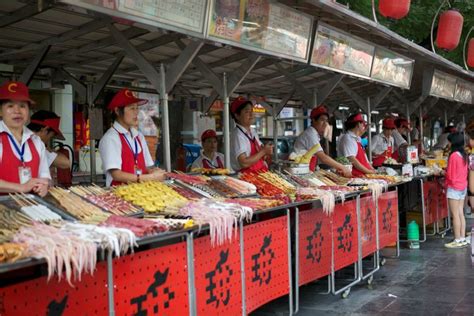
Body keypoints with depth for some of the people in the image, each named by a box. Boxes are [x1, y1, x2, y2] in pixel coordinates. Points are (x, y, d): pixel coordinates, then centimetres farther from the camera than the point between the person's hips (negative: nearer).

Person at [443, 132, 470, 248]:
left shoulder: (453, 156, -17)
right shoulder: (464, 155, 7)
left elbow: (450, 175, -14)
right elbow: (463, 171, 14)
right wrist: (447, 171, 15)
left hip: (454, 188, -8)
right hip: (463, 186, 8)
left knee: (455, 215, -4)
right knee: (461, 214, 11)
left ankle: (458, 240, -2)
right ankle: (463, 238, 14)